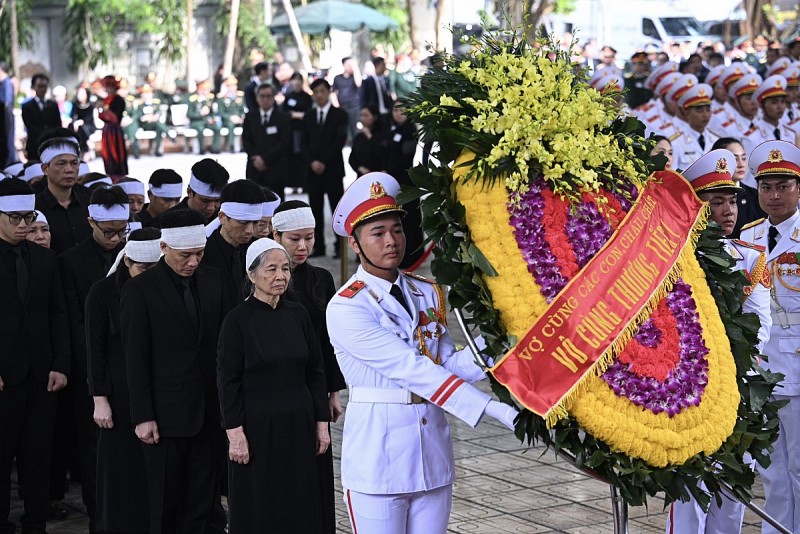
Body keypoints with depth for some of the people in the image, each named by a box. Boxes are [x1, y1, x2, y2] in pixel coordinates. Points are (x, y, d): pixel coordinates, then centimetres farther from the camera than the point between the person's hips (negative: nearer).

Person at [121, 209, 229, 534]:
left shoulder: (214, 280, 7)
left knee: (201, 506, 7)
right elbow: (135, 359, -6)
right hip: (166, 414, -4)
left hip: (210, 411, 4)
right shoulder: (140, 290, -5)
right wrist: (142, 417, -9)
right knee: (165, 507, 5)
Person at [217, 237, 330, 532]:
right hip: (257, 427, -4)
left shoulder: (298, 314, 4)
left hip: (298, 426, 4)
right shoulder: (237, 320, -8)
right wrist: (235, 433, -13)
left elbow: (315, 371, 8)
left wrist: (321, 423, 5)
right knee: (258, 510, 4)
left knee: (299, 506, 8)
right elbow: (227, 380, -8)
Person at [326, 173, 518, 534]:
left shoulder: (426, 294, 9)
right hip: (378, 460, -6)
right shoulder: (345, 308, -13)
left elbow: (449, 366, 3)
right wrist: (495, 410, -26)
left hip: (433, 454, 6)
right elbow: (413, 370, -20)